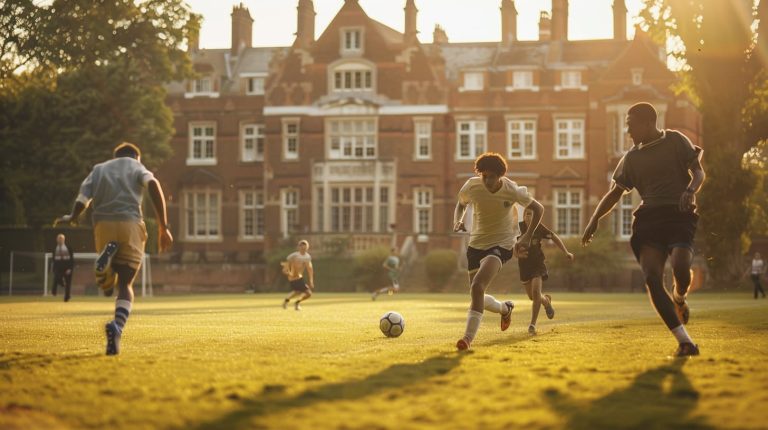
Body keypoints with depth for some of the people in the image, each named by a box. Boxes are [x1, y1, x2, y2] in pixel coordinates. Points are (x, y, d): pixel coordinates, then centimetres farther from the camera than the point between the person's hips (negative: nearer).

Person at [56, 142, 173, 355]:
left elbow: (81, 201, 10)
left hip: (103, 224, 2)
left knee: (107, 283, 17)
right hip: (130, 224, -2)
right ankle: (117, 327, -22)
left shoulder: (98, 169, 24)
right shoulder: (136, 166, 17)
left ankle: (106, 257, -19)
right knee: (125, 284, 6)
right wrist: (163, 227, -8)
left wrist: (71, 218, 33)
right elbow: (153, 186, -5)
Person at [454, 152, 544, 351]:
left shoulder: (512, 191, -15)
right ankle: (505, 308, 43)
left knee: (477, 287, -27)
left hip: (501, 244, -5)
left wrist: (527, 236, -11)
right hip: (476, 243, 5)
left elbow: (538, 209, -1)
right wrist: (458, 221, -8)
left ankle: (468, 338, -24)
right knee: (478, 297, 9)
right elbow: (461, 204, 13)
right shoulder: (471, 186, -10)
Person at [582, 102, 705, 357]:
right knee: (652, 278, -18)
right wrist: (595, 219, 13)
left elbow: (698, 171, 2)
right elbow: (615, 192, 24)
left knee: (681, 268, -28)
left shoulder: (675, 141, 8)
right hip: (648, 218, 4)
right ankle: (684, 341, -19)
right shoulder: (632, 157, 19)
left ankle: (679, 299, 12)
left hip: (679, 215, -4)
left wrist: (690, 190, -19)